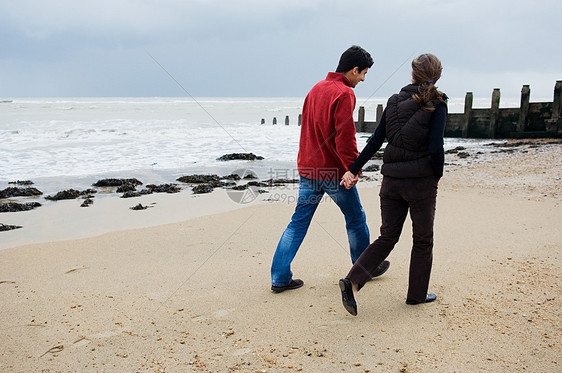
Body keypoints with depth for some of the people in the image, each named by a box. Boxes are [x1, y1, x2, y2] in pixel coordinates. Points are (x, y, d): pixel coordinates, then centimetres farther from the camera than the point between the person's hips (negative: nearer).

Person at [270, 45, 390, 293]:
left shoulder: (316, 89, 12)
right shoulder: (344, 94, -15)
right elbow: (345, 138, -21)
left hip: (308, 169, 8)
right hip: (333, 171, -7)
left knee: (298, 222, 9)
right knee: (356, 219, 13)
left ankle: (280, 278, 9)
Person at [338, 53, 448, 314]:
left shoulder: (394, 101, 6)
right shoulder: (436, 105, -6)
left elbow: (376, 141, 3)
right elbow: (436, 148, -15)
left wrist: (354, 170, 7)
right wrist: (437, 178, 0)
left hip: (392, 179, 4)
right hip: (421, 180, -4)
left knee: (387, 237, 12)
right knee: (422, 240, 14)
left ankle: (353, 281, -3)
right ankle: (416, 294, 25)